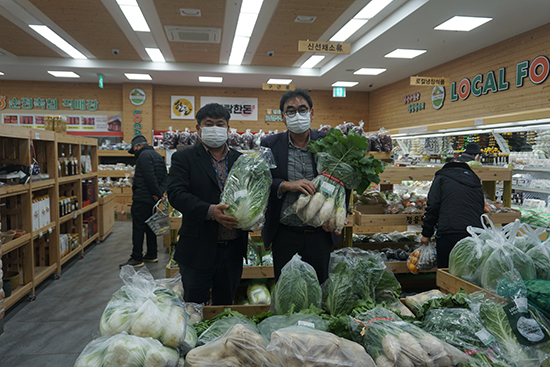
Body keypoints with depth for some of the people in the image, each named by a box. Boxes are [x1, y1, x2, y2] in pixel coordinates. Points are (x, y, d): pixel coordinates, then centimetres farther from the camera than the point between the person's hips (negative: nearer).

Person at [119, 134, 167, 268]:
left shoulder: (144, 155, -13)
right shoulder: (158, 156, 17)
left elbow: (150, 177, -23)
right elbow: (165, 176, 11)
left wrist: (158, 193, -15)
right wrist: (160, 192, -1)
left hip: (142, 199, -10)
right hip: (152, 199, 10)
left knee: (138, 228, -4)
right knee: (150, 227, 15)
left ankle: (137, 258, -1)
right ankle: (151, 255, 22)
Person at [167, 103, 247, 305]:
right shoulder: (184, 158, -2)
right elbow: (176, 194, -14)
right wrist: (210, 211, -27)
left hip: (233, 249, 4)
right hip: (198, 250, -3)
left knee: (226, 306, 19)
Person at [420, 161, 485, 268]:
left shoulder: (441, 178, 10)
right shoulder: (476, 182, 26)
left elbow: (432, 207, 0)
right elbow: (481, 210, 26)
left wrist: (426, 234, 5)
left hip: (449, 234, -5)